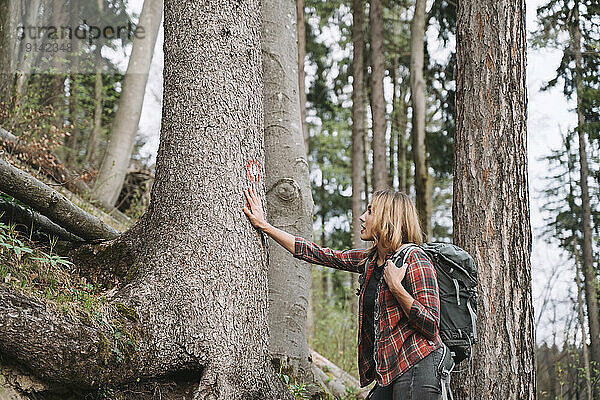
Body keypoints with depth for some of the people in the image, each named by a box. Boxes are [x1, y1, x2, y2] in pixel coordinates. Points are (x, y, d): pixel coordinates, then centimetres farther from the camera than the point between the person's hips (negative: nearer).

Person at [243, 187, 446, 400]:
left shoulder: (414, 259, -11)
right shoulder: (370, 259, 12)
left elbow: (431, 325, -15)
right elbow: (316, 254, 17)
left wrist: (395, 286, -21)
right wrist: (264, 226, 20)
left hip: (417, 368, -8)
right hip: (391, 371, 8)